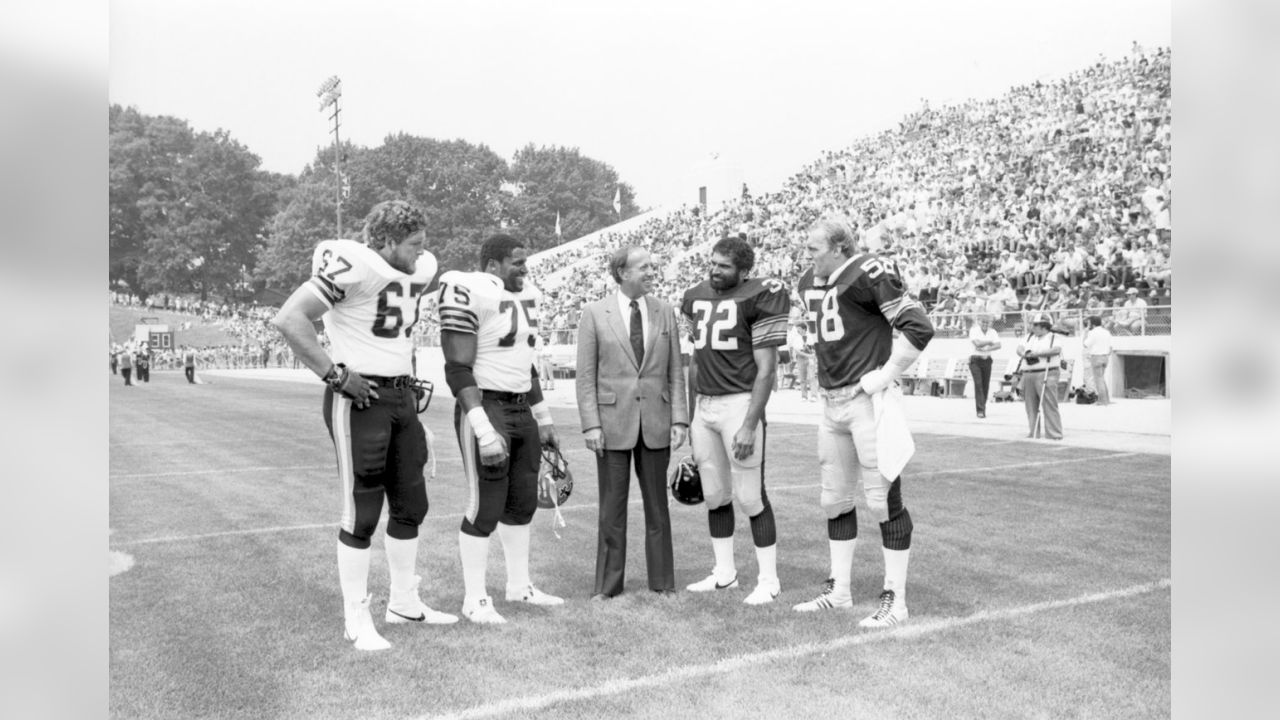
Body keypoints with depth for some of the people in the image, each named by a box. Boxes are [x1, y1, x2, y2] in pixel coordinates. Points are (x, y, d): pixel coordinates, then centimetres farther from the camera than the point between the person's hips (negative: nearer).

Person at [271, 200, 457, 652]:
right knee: (362, 512, -1)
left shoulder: (416, 272, 10)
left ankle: (403, 602, 30)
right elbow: (288, 320, -22)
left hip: (402, 397, 8)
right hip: (360, 398, -8)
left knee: (411, 505, 14)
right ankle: (356, 618, 13)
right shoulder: (352, 266, -17)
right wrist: (335, 375, -20)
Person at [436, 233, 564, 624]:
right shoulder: (470, 294, -14)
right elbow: (458, 369, -18)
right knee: (486, 507, -3)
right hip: (485, 409, -8)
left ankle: (519, 585, 29)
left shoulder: (526, 296, 13)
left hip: (523, 410, 9)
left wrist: (544, 420, 21)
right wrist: (484, 430, -24)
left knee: (523, 502, 15)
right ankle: (475, 599, 10)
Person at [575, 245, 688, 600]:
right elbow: (585, 375, -2)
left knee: (657, 505, 10)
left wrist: (679, 419, -2)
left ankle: (662, 583, 21)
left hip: (656, 423, 2)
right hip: (613, 423, -2)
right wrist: (591, 424, -9)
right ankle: (607, 585, 17)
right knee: (612, 507, 5)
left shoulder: (665, 312, 6)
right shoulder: (594, 314, -2)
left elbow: (676, 371, 6)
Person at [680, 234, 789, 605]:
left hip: (740, 403, -6)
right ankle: (724, 573, 26)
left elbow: (766, 368, -10)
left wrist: (749, 425, -15)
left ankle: (768, 579, 12)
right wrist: (691, 417, 18)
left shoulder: (760, 296, -7)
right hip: (704, 405, 7)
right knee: (715, 495, 13)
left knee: (750, 496, -1)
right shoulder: (697, 297, 13)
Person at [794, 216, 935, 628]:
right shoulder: (810, 282, 12)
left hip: (868, 400, -9)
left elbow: (919, 328, -17)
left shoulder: (869, 275, -14)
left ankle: (895, 599, 9)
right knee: (835, 499, 14)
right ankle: (839, 590, 27)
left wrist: (884, 376, -15)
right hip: (831, 403, 9)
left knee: (883, 498, -1)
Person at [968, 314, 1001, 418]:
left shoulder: (992, 332, 6)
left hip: (987, 360, 4)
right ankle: (980, 410, -16)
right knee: (978, 384, -13)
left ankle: (983, 408, 17)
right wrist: (990, 342, -7)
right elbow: (977, 344, -19)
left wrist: (986, 349, -21)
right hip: (975, 360, -4)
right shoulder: (974, 330, -4)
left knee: (986, 385, 4)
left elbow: (998, 345, -8)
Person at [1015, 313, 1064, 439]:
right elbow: (1019, 348, 11)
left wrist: (1038, 353, -19)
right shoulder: (1030, 337, 19)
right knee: (1031, 405, 8)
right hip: (1028, 375, 7)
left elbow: (1057, 349, -18)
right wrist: (1024, 353, -11)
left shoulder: (1053, 337, 0)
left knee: (1049, 405, -10)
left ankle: (1054, 434, -8)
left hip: (1046, 374, -6)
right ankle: (1033, 432, 15)